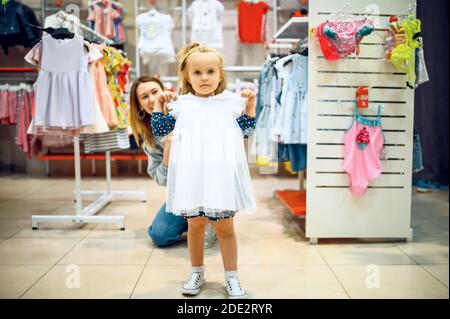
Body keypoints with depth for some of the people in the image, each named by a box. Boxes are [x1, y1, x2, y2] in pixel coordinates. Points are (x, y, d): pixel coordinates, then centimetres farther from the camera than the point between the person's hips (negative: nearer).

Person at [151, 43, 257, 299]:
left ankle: (232, 277, 18)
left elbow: (247, 128, 15)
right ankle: (198, 273, 28)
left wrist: (250, 104, 3)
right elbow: (159, 130, 12)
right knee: (195, 224, 10)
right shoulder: (181, 104, 7)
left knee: (224, 227, 4)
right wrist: (159, 105, 4)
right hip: (192, 174, 1)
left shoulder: (230, 102, 7)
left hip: (221, 173, -1)